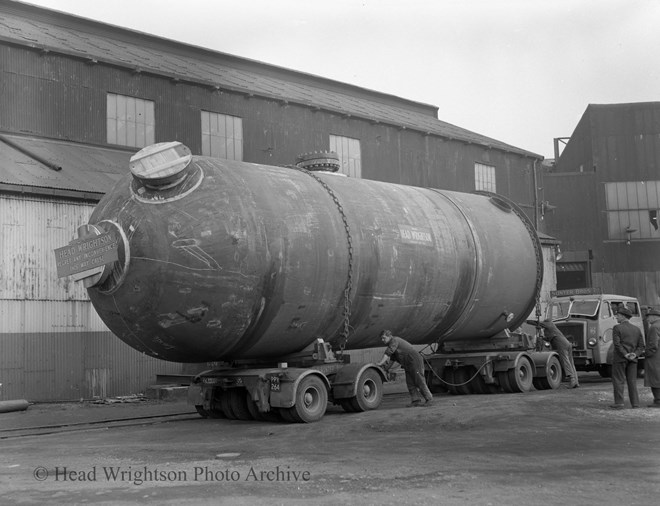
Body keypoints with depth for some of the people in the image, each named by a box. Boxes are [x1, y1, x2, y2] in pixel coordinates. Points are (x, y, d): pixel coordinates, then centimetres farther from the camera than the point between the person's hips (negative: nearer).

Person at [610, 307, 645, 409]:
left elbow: (617, 344, -17)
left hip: (619, 358, -5)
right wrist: (635, 354, -8)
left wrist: (625, 354, -15)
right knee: (632, 381, 10)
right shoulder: (637, 329, 9)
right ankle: (635, 403, 8)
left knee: (618, 381, 0)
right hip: (633, 360, 5)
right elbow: (641, 346, 4)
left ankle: (619, 403, -3)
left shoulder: (617, 328, -8)